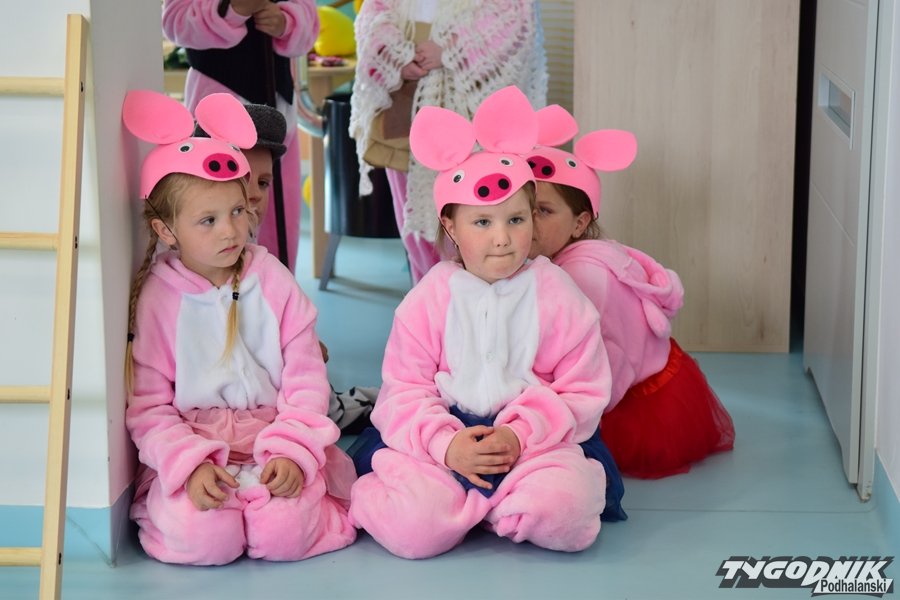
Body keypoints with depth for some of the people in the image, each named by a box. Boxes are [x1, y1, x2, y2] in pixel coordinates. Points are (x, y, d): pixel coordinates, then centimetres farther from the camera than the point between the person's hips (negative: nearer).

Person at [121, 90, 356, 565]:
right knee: (198, 536, -29)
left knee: (285, 534, -27)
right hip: (191, 447, -1)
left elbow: (305, 381, 0)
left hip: (275, 444, 1)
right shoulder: (155, 298, -1)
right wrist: (190, 464, -20)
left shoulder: (272, 281, 2)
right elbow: (148, 405, -4)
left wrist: (291, 452, -15)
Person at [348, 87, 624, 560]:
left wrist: (522, 435, -17)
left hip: (535, 439, 1)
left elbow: (582, 391, 0)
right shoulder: (432, 297, 2)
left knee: (562, 512, -31)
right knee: (415, 527, -28)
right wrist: (445, 444, -19)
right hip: (441, 436, -1)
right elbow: (404, 389, 0)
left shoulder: (555, 294, 1)